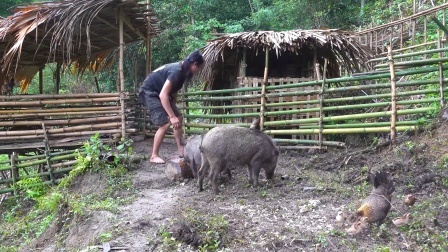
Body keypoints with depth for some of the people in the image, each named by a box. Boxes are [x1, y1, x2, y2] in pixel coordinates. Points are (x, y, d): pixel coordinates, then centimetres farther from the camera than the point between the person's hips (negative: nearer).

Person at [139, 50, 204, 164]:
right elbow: (163, 95, -33)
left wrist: (174, 112, 11)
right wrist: (172, 116, -32)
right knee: (165, 123, -18)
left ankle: (181, 150, 12)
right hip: (149, 92, -10)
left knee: (179, 118, 8)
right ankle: (154, 156, -7)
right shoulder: (177, 71, -27)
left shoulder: (181, 70, 4)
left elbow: (173, 92, 14)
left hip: (158, 93, 10)